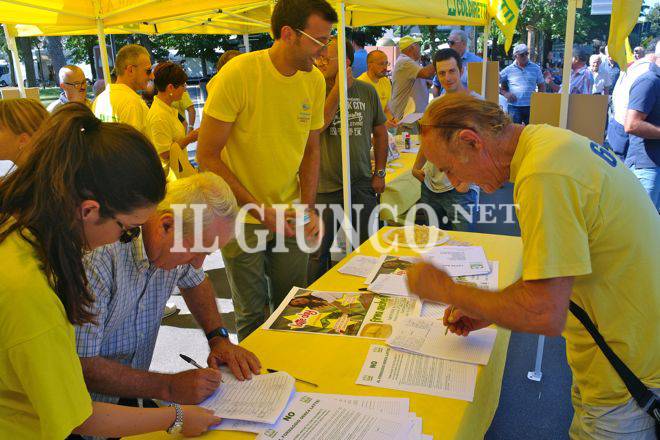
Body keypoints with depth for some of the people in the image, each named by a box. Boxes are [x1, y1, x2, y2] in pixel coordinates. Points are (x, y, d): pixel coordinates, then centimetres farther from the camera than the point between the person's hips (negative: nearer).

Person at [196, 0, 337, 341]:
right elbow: (207, 156, -16)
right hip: (243, 217, -4)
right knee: (252, 314, 10)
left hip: (291, 217, 4)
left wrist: (309, 207, -5)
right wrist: (260, 210, -20)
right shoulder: (239, 73, -18)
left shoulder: (315, 80, -2)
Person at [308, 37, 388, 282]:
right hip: (324, 186, -2)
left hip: (362, 184, 3)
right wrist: (338, 89, -18)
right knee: (318, 251, 7)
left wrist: (380, 172, 9)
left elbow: (380, 132, 12)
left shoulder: (367, 92, 2)